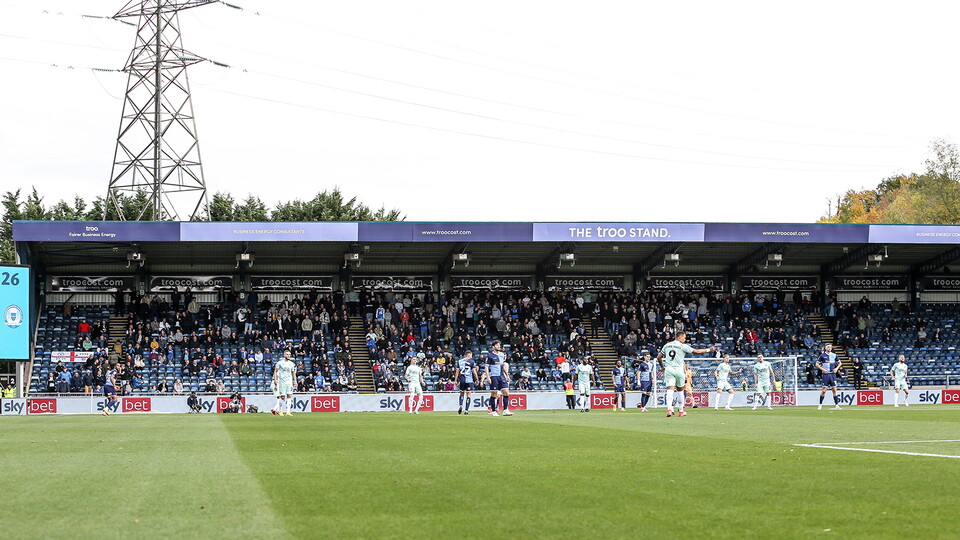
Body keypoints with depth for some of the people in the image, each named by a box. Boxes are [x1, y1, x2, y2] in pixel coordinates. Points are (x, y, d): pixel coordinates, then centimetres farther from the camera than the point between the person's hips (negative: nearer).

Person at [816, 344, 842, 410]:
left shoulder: (834, 355, 8)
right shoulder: (822, 355, 0)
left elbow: (839, 363, 20)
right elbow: (817, 364, 4)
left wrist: (836, 368, 3)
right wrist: (822, 369, -10)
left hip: (833, 374, 3)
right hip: (825, 374, -3)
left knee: (834, 389, 1)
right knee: (824, 390, -5)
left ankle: (837, 405, 5)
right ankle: (820, 404, 5)